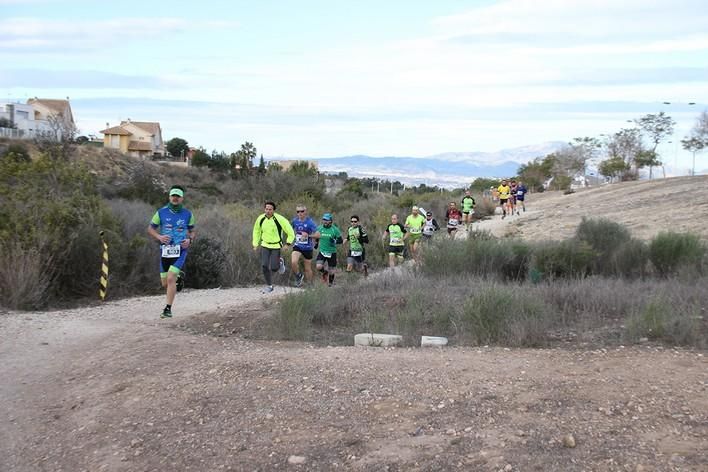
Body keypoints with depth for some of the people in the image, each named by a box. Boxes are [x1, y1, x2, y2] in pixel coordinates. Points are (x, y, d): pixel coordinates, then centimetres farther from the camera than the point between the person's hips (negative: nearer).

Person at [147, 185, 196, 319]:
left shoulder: (187, 214, 2)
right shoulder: (161, 212, 0)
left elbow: (192, 231, 14)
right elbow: (150, 229, 8)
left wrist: (190, 240, -8)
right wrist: (159, 237, -11)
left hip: (181, 251, -2)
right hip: (165, 251, 2)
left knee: (171, 279, -18)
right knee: (165, 284, 9)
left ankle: (168, 309, -9)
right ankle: (179, 276, 43)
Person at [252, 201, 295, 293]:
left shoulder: (279, 219, -19)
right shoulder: (260, 219, -6)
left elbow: (290, 232, -9)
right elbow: (256, 231, 13)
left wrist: (287, 243, -12)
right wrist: (255, 244, 9)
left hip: (276, 246, -3)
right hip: (265, 245, 3)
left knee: (273, 268, -5)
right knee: (264, 266, -6)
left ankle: (280, 262, 31)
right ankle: (269, 286, 10)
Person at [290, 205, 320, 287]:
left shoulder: (310, 222, -13)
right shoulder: (295, 221, 0)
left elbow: (318, 235, -18)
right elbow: (291, 230, 22)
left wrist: (308, 235, -31)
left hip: (307, 248, -2)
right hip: (297, 246, 2)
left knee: (308, 269, 8)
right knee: (293, 262, -24)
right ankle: (299, 276, 3)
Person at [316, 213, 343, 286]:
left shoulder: (335, 229, -11)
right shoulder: (319, 228, -2)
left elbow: (340, 240, -7)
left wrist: (335, 241, -26)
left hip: (332, 253, -2)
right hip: (322, 252, 2)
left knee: (331, 271, 6)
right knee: (319, 267, -19)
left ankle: (331, 284, 29)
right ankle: (324, 272, 16)